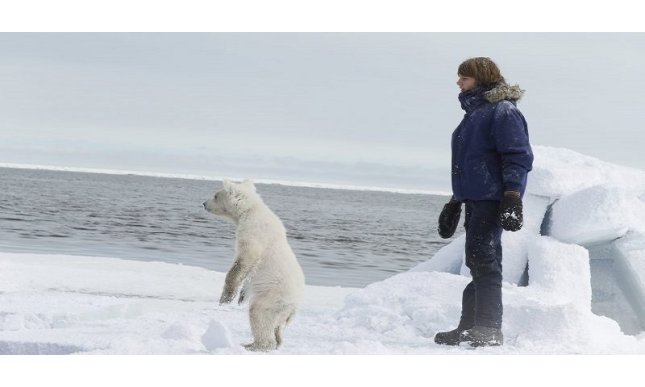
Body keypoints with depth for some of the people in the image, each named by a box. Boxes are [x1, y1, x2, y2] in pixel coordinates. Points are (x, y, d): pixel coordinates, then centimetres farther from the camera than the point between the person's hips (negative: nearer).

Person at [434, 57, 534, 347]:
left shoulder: (503, 111, -8)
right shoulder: (474, 113, 23)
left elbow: (518, 157, -15)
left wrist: (512, 197, -23)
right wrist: (455, 203, 29)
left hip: (492, 200, -10)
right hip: (474, 200, 10)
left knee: (483, 261, -15)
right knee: (478, 263, 9)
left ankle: (489, 331, -17)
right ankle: (469, 328, 11)